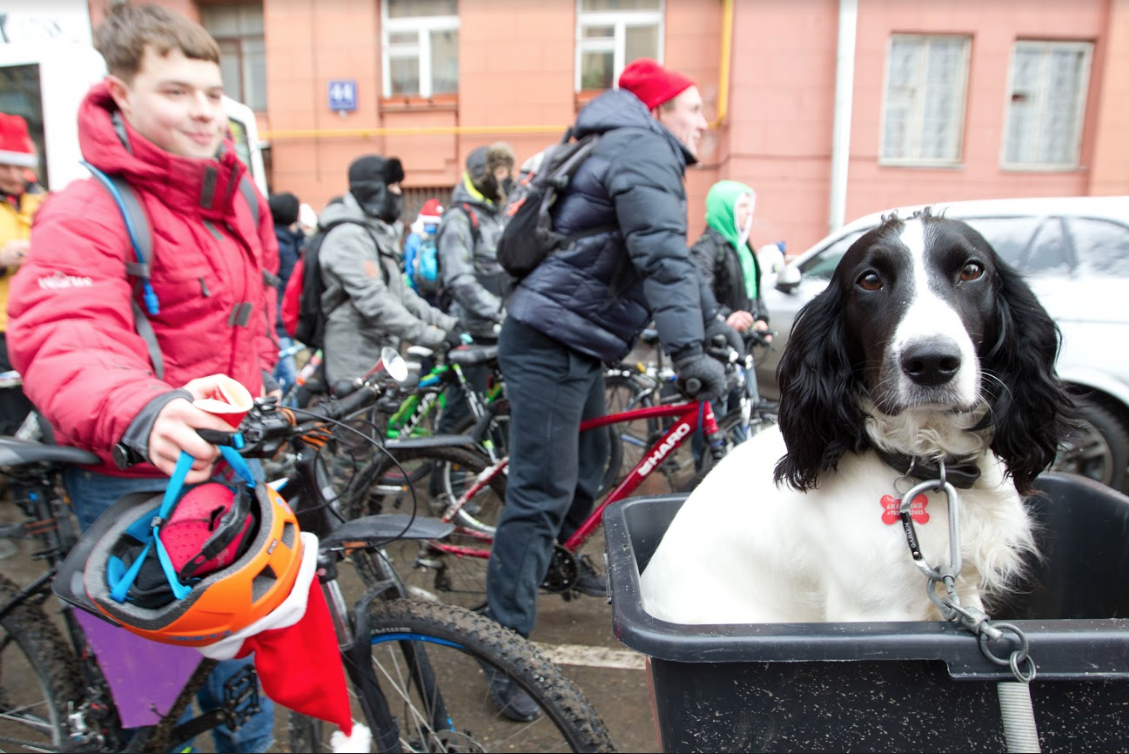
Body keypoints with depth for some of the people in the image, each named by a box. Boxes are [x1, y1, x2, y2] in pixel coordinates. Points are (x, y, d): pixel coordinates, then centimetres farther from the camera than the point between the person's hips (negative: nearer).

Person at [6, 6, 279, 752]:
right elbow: (62, 343, -30)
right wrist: (141, 416, -49)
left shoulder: (243, 201, 7)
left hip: (230, 465, 6)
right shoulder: (86, 214, -14)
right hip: (135, 480, -6)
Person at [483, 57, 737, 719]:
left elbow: (672, 254, 29)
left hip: (581, 344, 11)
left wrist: (715, 321, 28)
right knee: (542, 491, -10)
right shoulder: (643, 150, -12)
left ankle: (560, 560, 45)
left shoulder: (645, 155, 23)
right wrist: (689, 349, -32)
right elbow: (663, 256, -26)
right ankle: (507, 642, -2)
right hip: (551, 345, -11)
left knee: (590, 464, 22)